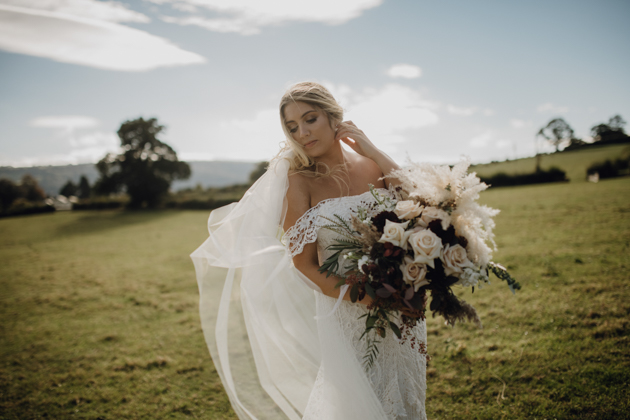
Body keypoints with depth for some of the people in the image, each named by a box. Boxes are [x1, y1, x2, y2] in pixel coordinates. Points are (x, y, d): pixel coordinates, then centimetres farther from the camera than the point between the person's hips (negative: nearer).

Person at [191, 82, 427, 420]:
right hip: (345, 316, -3)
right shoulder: (300, 181, -8)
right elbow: (305, 264, -11)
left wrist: (374, 152, -11)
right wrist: (367, 299, -22)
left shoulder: (372, 165, -1)